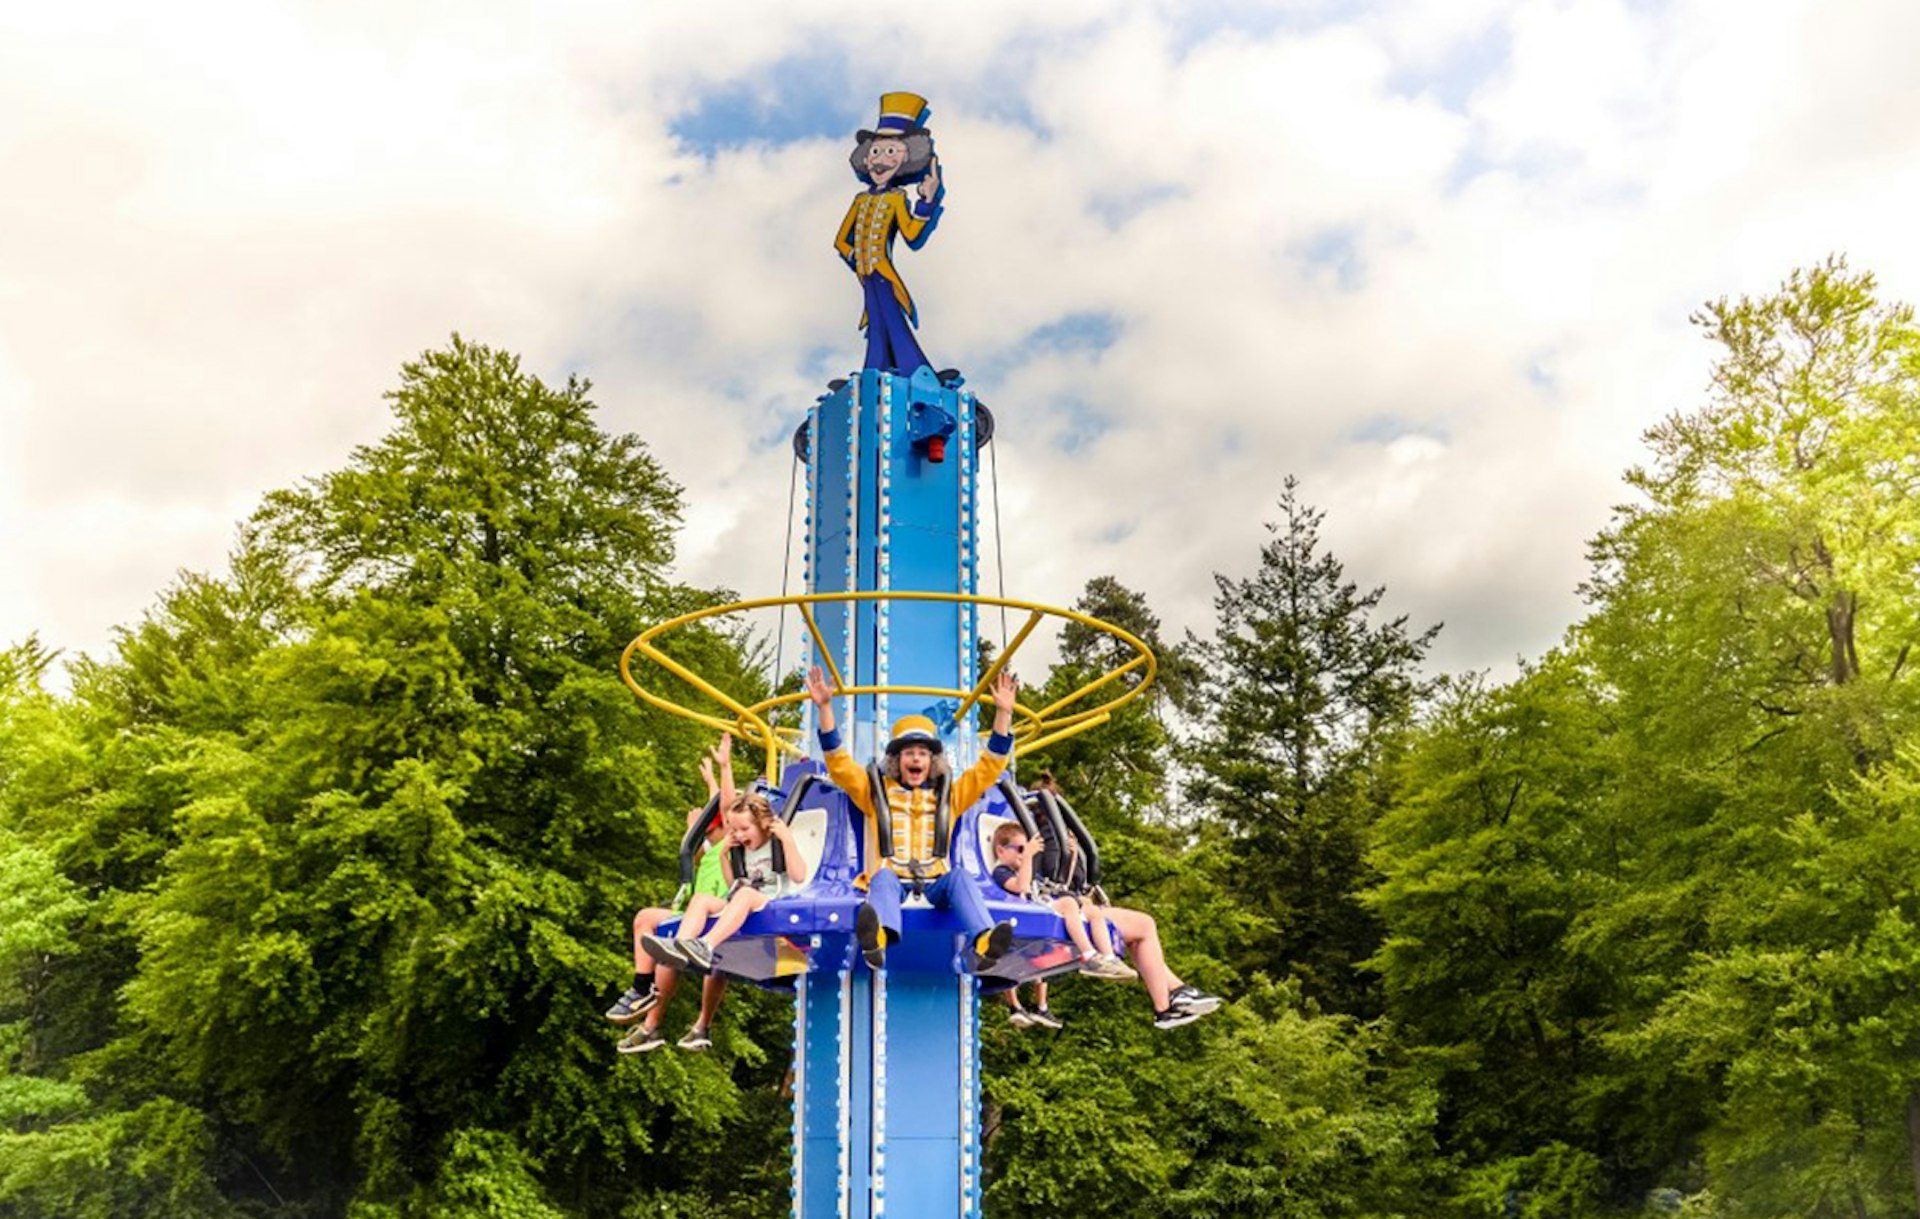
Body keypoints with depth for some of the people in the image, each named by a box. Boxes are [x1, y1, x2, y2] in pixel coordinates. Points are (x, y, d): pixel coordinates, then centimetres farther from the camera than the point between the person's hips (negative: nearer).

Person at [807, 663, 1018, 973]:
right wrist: (824, 707, 0)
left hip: (934, 884, 1)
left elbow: (991, 765, 17)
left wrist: (1003, 713, 8)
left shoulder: (948, 796, 23)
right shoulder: (877, 792, 20)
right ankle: (877, 940, -67)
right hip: (890, 881, -1)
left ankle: (984, 944, -55)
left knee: (959, 875, -30)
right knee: (884, 875, -35)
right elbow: (838, 761, 10)